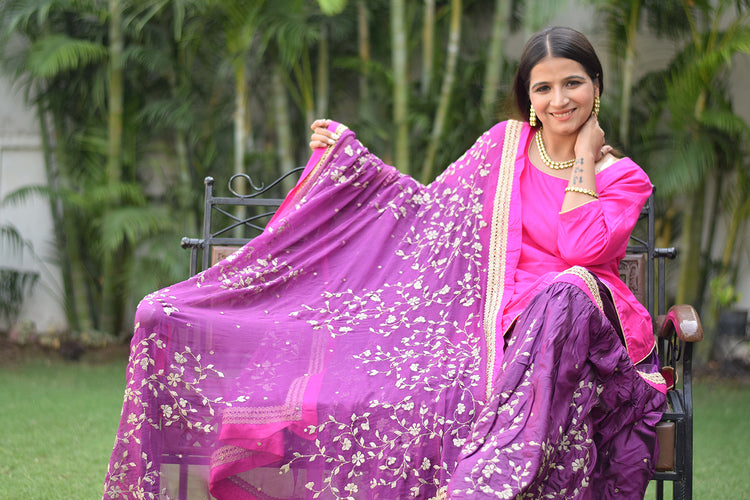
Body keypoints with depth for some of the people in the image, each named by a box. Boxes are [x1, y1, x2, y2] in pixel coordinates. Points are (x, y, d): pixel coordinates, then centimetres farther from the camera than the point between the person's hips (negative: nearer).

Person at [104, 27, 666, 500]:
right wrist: (349, 154, 20)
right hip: (507, 324, 3)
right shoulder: (506, 146, 16)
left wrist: (583, 159, -2)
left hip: (586, 321, -3)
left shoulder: (624, 178, 8)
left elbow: (581, 251, -11)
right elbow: (429, 207, 21)